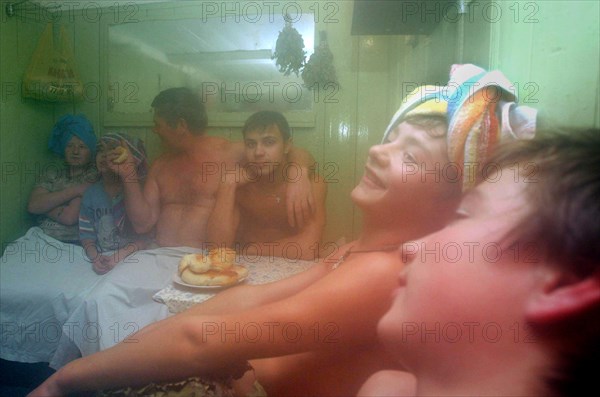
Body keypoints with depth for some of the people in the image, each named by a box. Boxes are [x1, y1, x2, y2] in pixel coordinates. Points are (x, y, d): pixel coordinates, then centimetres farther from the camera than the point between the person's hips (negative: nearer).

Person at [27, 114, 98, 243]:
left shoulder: (94, 176, -1)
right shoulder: (51, 177, 15)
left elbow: (69, 217, -11)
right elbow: (33, 205, -4)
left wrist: (46, 205, 3)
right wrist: (75, 190, -9)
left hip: (74, 244, -5)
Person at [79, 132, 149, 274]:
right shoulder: (91, 193, 7)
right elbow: (86, 234, 6)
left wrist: (120, 255, -18)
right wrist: (95, 257, -12)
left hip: (130, 260, -3)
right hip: (100, 261, 3)